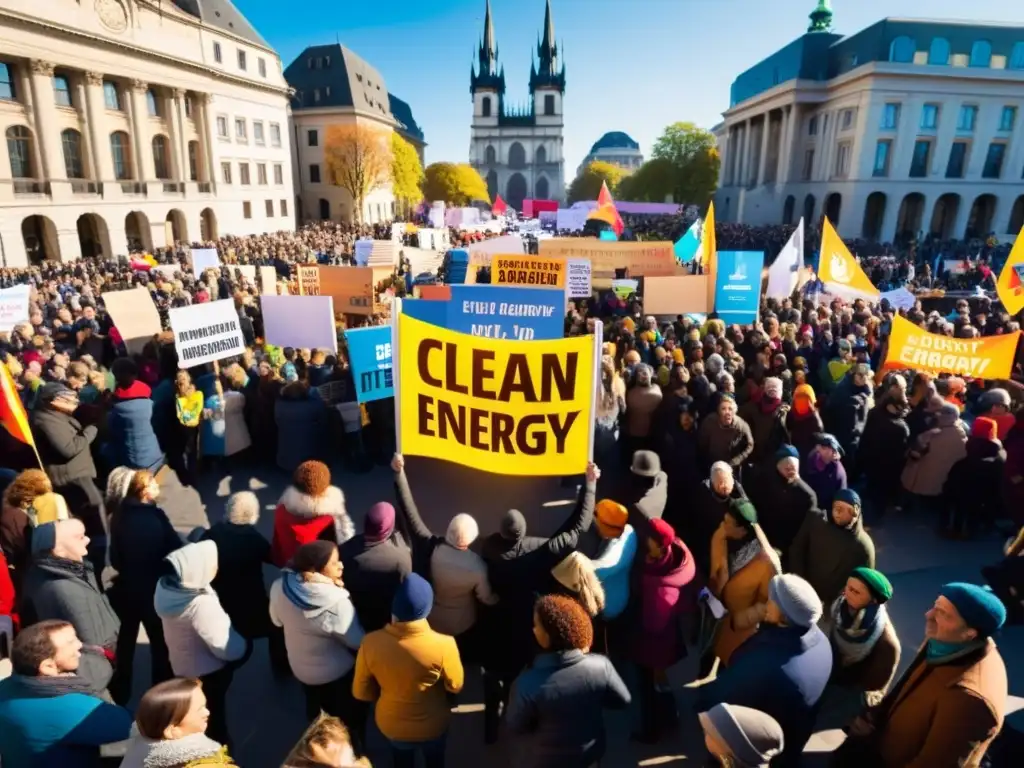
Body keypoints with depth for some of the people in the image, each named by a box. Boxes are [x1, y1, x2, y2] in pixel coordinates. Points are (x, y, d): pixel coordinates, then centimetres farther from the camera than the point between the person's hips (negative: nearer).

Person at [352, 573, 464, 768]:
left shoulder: (371, 643, -30)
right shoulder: (444, 645, -36)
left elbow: (361, 692, -12)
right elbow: (455, 686, -16)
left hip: (391, 724, 2)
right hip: (432, 724, -1)